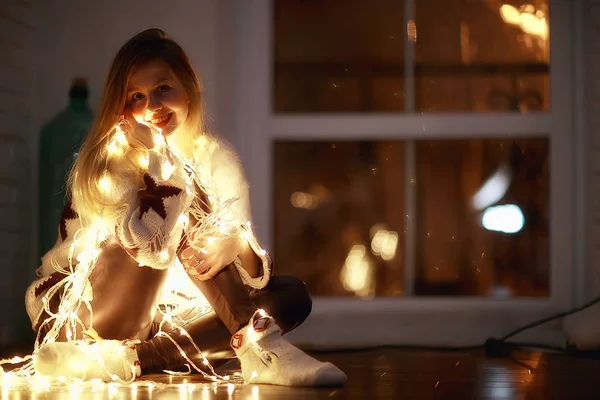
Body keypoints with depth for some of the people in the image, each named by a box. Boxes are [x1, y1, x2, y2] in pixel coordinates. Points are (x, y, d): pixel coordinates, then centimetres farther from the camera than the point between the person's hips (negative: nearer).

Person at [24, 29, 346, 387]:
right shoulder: (106, 160, -14)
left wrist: (238, 247, -30)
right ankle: (259, 349, -30)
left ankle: (130, 358, -27)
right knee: (183, 207, -23)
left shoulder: (218, 159, 0)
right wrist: (156, 155, -24)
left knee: (292, 295, -11)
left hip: (165, 320, 6)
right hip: (81, 315, -5)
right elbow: (152, 247, -30)